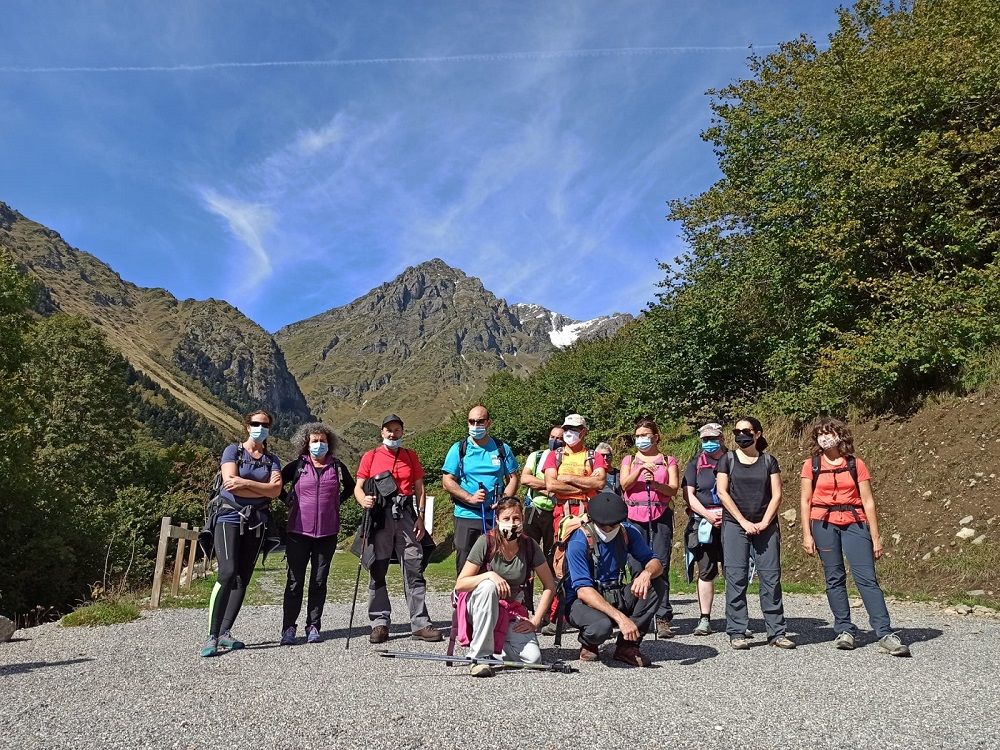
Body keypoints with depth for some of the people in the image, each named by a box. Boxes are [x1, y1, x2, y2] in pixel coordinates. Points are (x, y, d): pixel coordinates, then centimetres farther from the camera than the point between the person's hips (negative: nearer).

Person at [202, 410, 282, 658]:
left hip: (257, 522, 4)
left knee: (243, 579, 3)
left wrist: (245, 483, -14)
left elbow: (276, 490, -4)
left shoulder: (272, 460, 13)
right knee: (228, 573, -18)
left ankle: (225, 632, 10)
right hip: (230, 518, -4)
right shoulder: (233, 451, 3)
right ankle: (212, 636, -14)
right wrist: (264, 490, -7)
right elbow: (231, 483, -12)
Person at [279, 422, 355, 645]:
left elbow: (350, 487, 22)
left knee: (319, 581, 7)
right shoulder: (297, 466, 1)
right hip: (298, 532, -2)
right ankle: (288, 628, 9)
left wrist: (336, 501, 11)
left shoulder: (337, 466, 6)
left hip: (327, 533, 2)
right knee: (295, 581, 0)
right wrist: (290, 502, 4)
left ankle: (313, 627, 16)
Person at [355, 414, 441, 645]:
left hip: (406, 516, 1)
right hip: (380, 517, -1)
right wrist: (364, 500, -17)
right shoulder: (370, 456, 9)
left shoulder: (411, 456, 13)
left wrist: (420, 517, 2)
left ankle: (420, 624, 3)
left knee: (414, 570, -2)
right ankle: (380, 623, 13)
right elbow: (358, 487, 5)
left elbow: (420, 489, 12)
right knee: (377, 572, 4)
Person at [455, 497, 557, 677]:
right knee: (488, 586, -36)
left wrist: (535, 620, -7)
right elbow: (459, 585, -18)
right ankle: (479, 656, -24)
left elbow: (549, 586, 0)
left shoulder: (529, 545, -9)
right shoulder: (486, 542, -17)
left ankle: (497, 646, 13)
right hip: (479, 607, -2)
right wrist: (489, 575, -33)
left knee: (532, 658, -20)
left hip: (513, 611, 3)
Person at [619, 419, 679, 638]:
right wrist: (641, 468, -16)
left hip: (661, 516, 0)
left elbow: (673, 489, 2)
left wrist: (655, 483, -15)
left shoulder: (668, 461, 15)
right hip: (635, 516, 1)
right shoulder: (629, 460, 17)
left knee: (661, 565, -7)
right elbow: (625, 484, -1)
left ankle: (663, 618, -5)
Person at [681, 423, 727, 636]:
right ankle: (705, 619, 9)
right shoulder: (695, 464, 11)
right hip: (703, 524, 1)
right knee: (706, 572, 4)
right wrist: (707, 515, -8)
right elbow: (689, 494, 5)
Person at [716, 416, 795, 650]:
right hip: (734, 525, -1)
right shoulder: (728, 459, 6)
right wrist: (744, 522, -8)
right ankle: (737, 633, 3)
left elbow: (776, 494, 4)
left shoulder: (769, 461, 9)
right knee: (736, 578, -3)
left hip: (766, 526, 1)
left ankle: (776, 632, 9)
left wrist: (764, 522, -8)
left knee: (771, 577, 0)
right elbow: (722, 492, -2)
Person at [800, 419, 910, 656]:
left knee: (867, 577, -7)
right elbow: (805, 501, 5)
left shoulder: (856, 464, 4)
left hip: (854, 523, 0)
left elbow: (868, 501, 4)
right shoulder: (811, 465, 5)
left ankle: (885, 634, -4)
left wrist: (875, 537, 1)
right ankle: (845, 630, 13)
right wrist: (806, 535, -2)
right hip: (824, 524, 1)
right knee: (834, 578, 4)